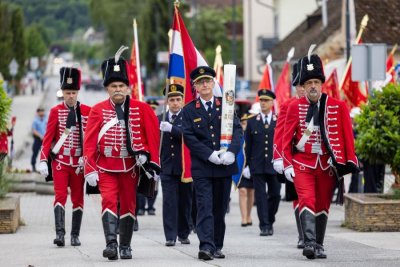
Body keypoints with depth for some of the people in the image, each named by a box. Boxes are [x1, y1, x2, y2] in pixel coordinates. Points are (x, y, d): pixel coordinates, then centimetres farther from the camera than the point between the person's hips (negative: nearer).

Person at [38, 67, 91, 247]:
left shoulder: (87, 111, 3)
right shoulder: (56, 111, 1)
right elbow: (48, 137, -2)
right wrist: (43, 160, -9)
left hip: (79, 162, 1)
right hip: (60, 161, -1)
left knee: (78, 198, 6)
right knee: (60, 196, -11)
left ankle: (75, 235, 14)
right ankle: (60, 233, -17)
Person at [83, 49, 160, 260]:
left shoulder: (141, 109, 0)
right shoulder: (98, 110, -2)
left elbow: (152, 131, 7)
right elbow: (89, 142, -4)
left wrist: (146, 154, -3)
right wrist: (90, 170, -10)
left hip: (130, 165, 2)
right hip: (106, 166, -2)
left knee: (128, 205, 8)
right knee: (109, 201, -16)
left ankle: (125, 247, 17)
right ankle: (111, 244, -24)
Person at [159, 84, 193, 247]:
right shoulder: (159, 119, 9)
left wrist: (171, 129, -31)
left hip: (185, 166, -1)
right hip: (167, 167, 1)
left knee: (185, 201, 6)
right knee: (169, 201, -4)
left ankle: (183, 234, 17)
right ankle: (170, 236, -4)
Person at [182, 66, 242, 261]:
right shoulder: (189, 110, 3)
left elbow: (237, 130, 1)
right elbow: (189, 138, -5)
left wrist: (231, 152, -17)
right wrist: (210, 155, -15)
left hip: (225, 166, 2)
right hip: (201, 168, -2)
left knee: (220, 208, 8)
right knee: (205, 208, -10)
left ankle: (217, 246, 16)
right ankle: (206, 246, -17)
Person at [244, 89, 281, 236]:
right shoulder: (252, 122, 7)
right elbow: (248, 145, 8)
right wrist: (247, 165, 4)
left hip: (274, 165, 0)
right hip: (257, 166, 0)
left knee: (275, 195, 3)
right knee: (260, 196, -3)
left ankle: (270, 222, 23)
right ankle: (264, 226, -3)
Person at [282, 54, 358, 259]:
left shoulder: (338, 106, 1)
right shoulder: (295, 106, 1)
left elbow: (347, 136, 3)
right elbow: (287, 137, 3)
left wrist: (349, 162, -4)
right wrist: (287, 164, -4)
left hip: (327, 163, 1)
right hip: (302, 163, -1)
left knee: (323, 205, 7)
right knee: (307, 201, -16)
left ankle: (319, 246, 16)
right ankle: (309, 243, -24)